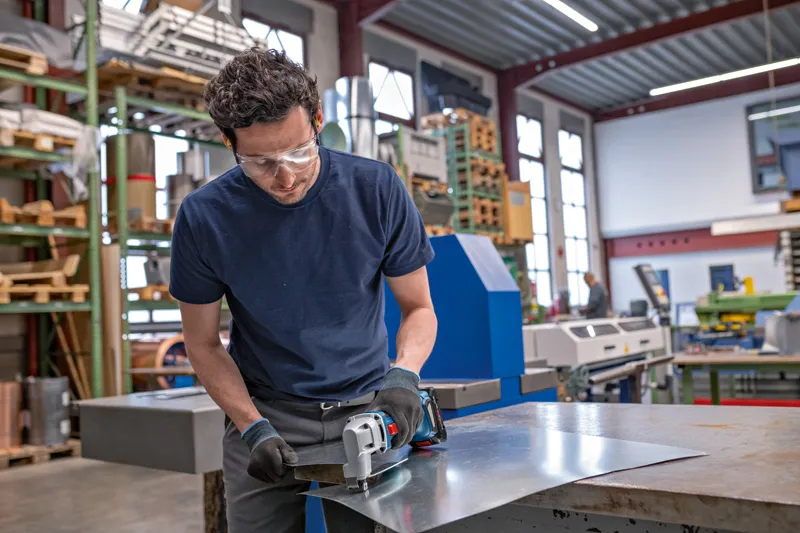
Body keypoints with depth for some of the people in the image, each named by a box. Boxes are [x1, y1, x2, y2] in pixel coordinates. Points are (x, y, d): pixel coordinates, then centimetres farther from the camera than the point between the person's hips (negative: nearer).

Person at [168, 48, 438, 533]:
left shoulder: (377, 189, -13)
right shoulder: (203, 217, -13)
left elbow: (419, 308, -4)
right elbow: (203, 345, -3)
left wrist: (404, 373, -22)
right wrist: (253, 428, -14)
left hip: (365, 406, 1)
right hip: (265, 412, 0)